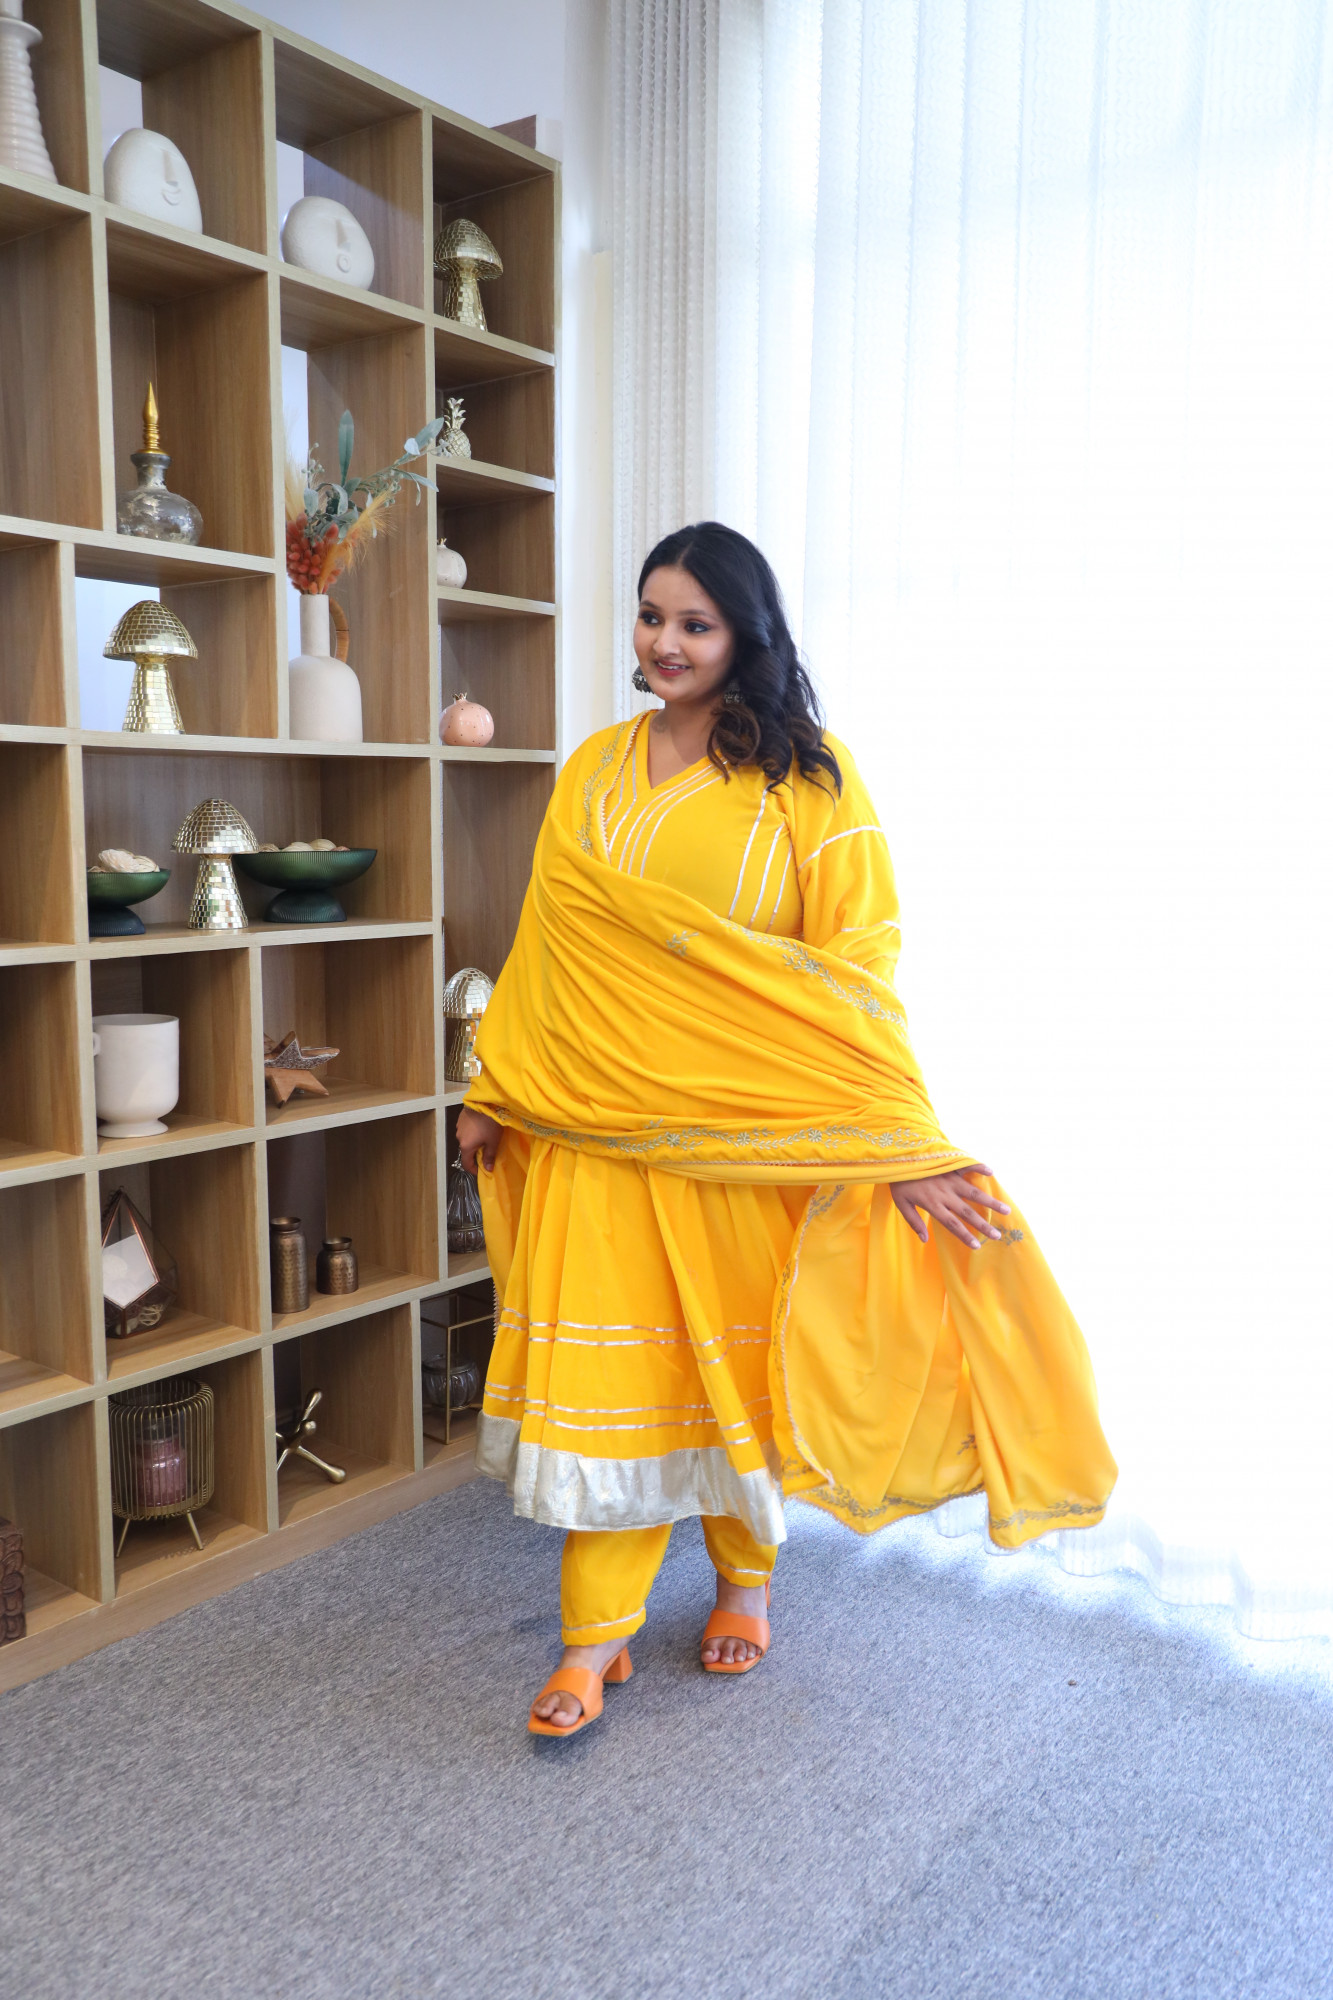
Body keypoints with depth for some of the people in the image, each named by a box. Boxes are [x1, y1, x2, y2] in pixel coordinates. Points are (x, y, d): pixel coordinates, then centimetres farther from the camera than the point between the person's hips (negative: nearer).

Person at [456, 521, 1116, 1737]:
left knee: (739, 1357, 11)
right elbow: (547, 947, 11)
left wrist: (901, 1146, -13)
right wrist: (494, 1091, 11)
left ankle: (746, 1576, 36)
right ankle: (597, 1635, 19)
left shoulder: (808, 780, -4)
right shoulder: (594, 773, 8)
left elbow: (856, 963, -9)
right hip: (603, 1123, 3)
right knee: (604, 1366, 4)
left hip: (752, 1130, -2)